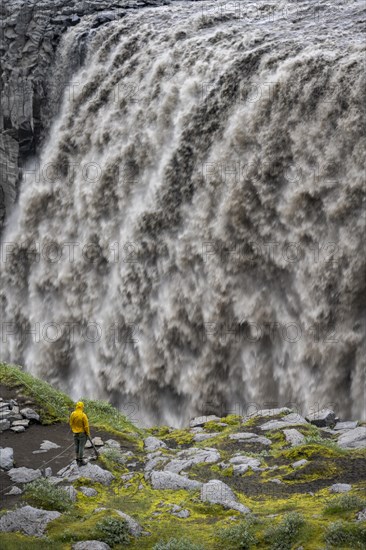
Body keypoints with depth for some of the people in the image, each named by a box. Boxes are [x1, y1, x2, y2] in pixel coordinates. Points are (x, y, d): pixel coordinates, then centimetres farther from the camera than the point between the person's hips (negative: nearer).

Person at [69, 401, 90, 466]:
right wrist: (88, 434, -4)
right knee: (81, 447, 5)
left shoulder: (72, 414, -10)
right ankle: (80, 461, 14)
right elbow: (86, 426, -19)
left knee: (77, 446, 18)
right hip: (82, 433, -5)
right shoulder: (83, 415, -25)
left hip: (75, 433, 5)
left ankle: (77, 459, 28)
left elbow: (71, 424, 1)